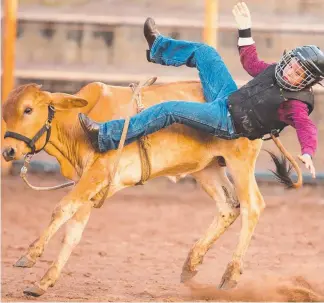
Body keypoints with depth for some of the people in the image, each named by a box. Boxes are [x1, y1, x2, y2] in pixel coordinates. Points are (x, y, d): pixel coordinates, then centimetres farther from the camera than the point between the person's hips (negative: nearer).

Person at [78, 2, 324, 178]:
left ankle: (106, 137, -17)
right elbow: (251, 63, 19)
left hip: (228, 122, -8)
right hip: (230, 97, 8)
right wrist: (245, 29, 15)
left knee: (169, 110, -19)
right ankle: (158, 47, 42)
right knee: (204, 52, 15)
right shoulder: (277, 72, 3)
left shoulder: (296, 104, -20)